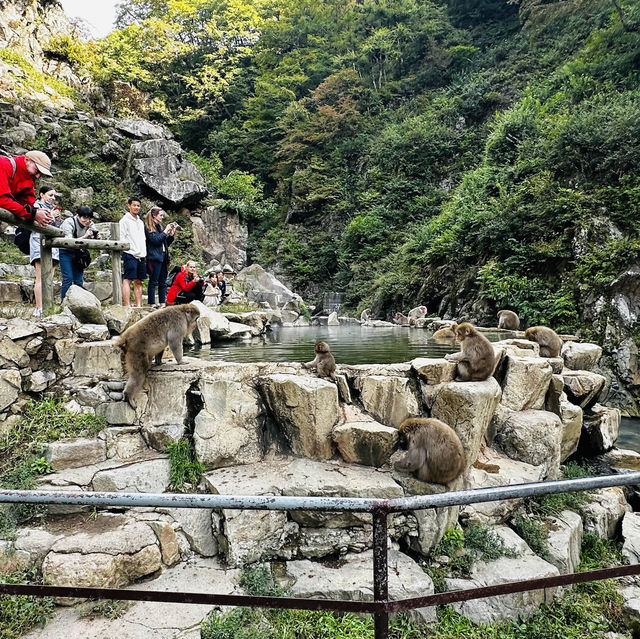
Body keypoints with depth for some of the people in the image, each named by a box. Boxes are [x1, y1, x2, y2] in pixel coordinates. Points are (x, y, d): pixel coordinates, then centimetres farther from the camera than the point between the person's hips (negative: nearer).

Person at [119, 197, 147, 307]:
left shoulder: (141, 222, 22)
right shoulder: (125, 220, 0)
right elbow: (122, 238, -7)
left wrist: (144, 254, 15)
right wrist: (131, 249, -14)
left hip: (141, 256, 7)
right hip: (130, 255, -7)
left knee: (138, 282, 7)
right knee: (127, 280, -9)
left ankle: (139, 306, 9)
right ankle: (127, 306, -13)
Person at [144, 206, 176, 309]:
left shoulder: (159, 226, 20)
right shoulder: (148, 227, -3)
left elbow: (166, 243, 21)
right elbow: (155, 240, -15)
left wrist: (171, 234, 8)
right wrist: (165, 231, -9)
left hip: (163, 257, 8)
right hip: (154, 257, -8)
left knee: (162, 282, 7)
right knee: (153, 281, -6)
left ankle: (162, 303, 10)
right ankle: (152, 304, -5)